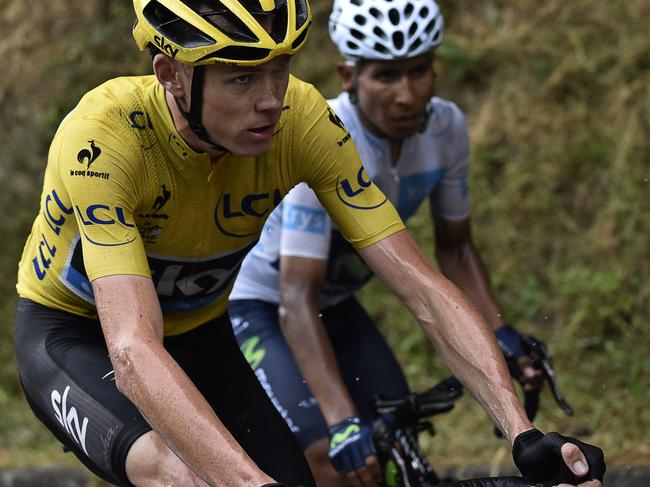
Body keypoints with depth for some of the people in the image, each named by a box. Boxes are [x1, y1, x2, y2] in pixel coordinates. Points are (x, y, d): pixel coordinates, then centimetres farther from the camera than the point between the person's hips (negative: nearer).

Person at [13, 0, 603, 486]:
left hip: (197, 335, 5)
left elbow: (424, 290, -24)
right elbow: (133, 351, -45)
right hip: (74, 335, -5)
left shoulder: (302, 121, -24)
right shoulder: (102, 137, -36)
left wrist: (527, 434, -37)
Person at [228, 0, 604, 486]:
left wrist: (501, 333, -15)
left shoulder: (446, 127, -14)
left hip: (337, 304, 6)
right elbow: (297, 300, -38)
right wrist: (342, 422, -48)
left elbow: (455, 247, 1)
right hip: (254, 304, -6)